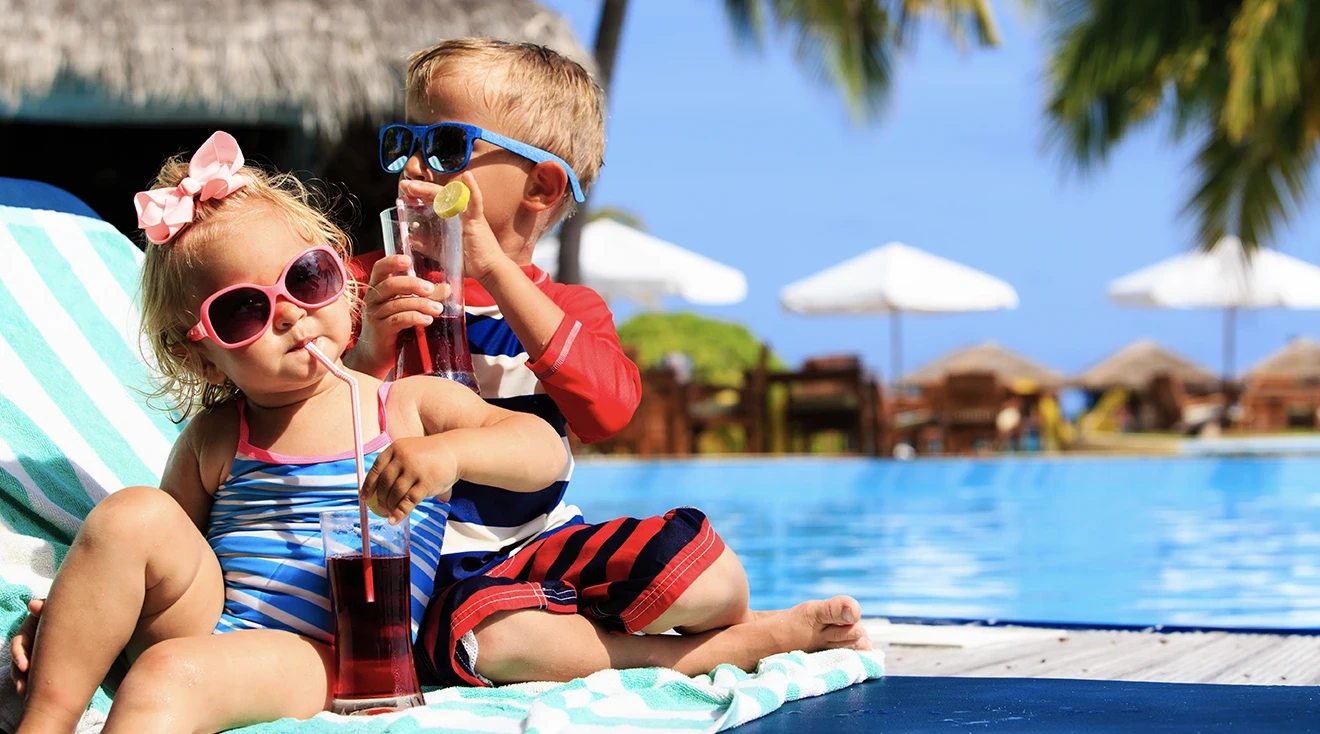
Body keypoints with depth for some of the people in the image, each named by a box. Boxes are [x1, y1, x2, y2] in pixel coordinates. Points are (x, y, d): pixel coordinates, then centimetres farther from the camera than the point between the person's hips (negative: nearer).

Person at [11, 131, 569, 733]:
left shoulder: (411, 406, 7)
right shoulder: (211, 440, 11)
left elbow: (546, 452, -4)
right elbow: (149, 558, 16)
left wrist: (448, 452, -24)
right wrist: (74, 611, -4)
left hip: (315, 659, -4)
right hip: (199, 623, 4)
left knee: (167, 674, -34)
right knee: (133, 514, -23)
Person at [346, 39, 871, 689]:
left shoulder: (571, 309, 6)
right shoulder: (373, 289, 3)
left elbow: (609, 409, -18)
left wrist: (495, 269, -22)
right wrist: (371, 350, -24)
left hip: (550, 542, 2)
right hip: (437, 563, -2)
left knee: (709, 577, -26)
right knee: (501, 641, -37)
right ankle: (757, 640, -19)